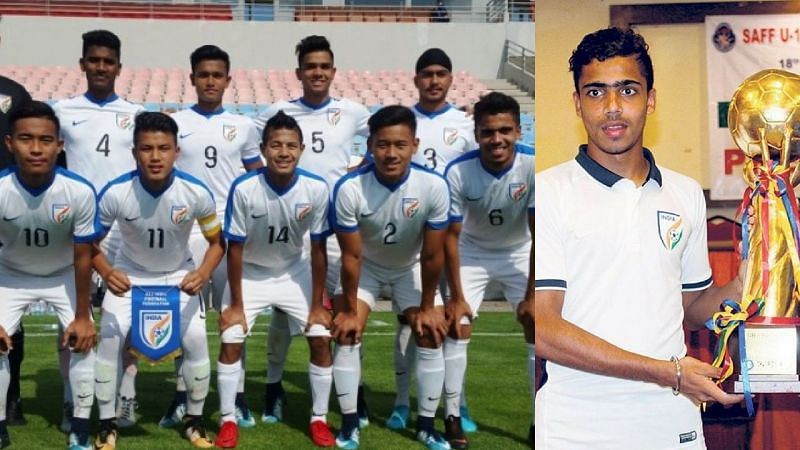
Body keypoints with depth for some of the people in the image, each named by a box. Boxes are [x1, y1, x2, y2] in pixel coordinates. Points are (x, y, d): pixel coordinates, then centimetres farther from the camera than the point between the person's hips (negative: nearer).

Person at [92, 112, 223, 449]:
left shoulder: (196, 193, -26)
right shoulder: (115, 193, -28)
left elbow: (217, 243, -11)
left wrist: (204, 273, -31)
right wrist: (106, 273, -35)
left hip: (180, 275, 0)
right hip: (129, 274, 0)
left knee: (196, 341, -10)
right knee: (109, 341, -13)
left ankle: (194, 422, 12)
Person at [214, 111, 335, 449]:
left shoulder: (317, 189, -24)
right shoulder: (244, 189, -28)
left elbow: (318, 249, -14)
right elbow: (235, 248, -17)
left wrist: (317, 305, -10)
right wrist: (236, 304, -13)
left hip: (295, 273, 1)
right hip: (250, 274, -1)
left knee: (321, 339, -6)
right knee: (231, 341, -9)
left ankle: (318, 419, 11)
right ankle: (228, 420, 8)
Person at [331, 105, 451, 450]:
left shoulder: (434, 187, -31)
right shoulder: (349, 189, -33)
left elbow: (432, 255, -19)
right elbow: (351, 256, -22)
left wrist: (427, 307, -10)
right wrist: (349, 310, -13)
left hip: (411, 269, 1)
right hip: (365, 268, -1)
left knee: (431, 336, -5)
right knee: (347, 334, -13)